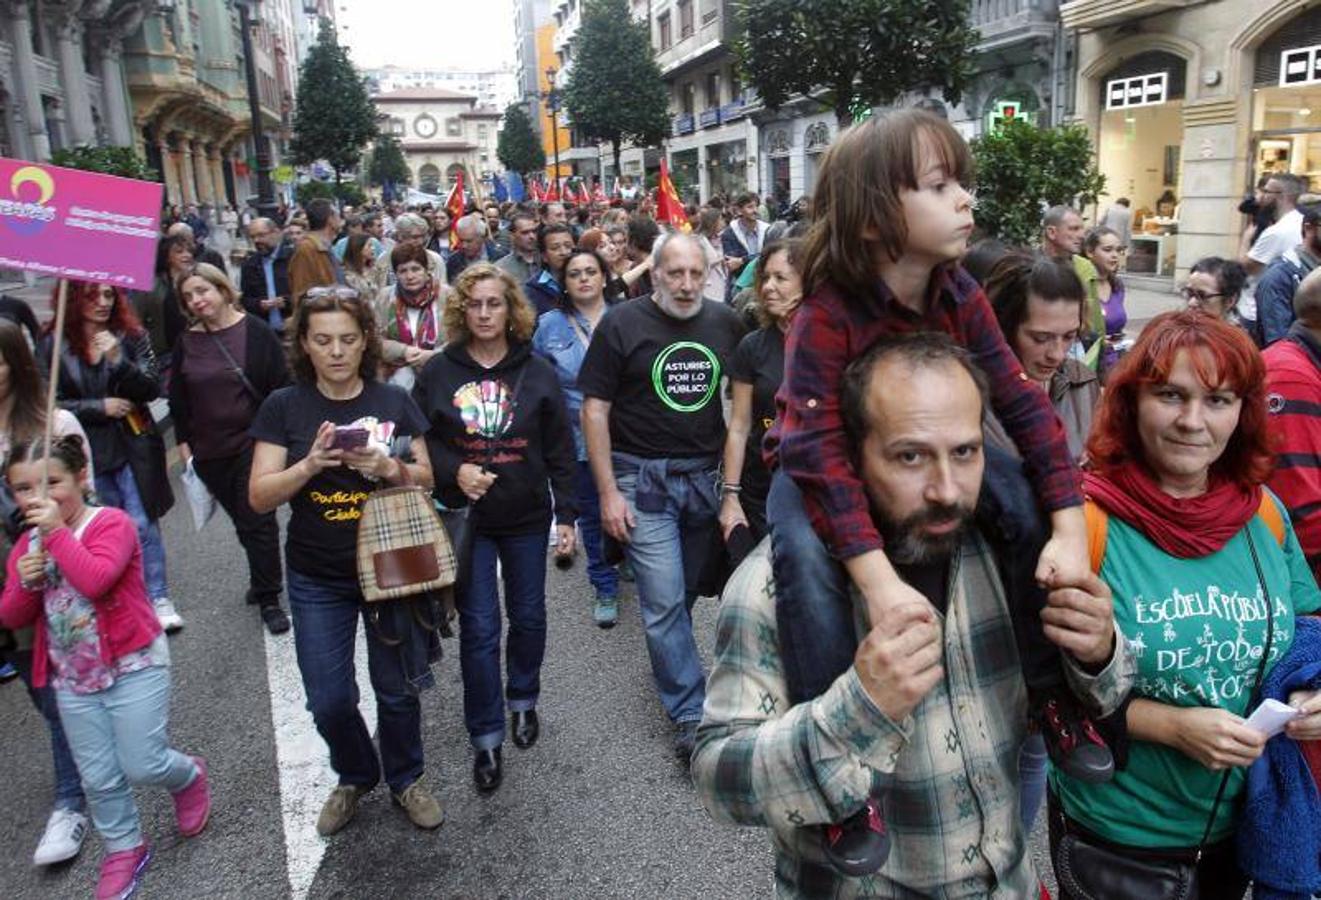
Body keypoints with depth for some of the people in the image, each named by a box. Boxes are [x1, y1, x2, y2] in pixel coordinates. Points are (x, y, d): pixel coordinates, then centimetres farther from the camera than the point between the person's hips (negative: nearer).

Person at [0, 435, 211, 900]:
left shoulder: (111, 522, -15)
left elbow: (95, 580, -31)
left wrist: (57, 531, -27)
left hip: (134, 666, -6)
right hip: (73, 680, 6)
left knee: (143, 767, -1)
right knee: (98, 778, 13)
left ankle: (190, 776, 32)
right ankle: (124, 849, 33)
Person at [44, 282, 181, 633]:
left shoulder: (132, 336, -1)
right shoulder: (54, 345, -2)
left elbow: (152, 389, -7)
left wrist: (119, 361, -22)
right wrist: (100, 407, -11)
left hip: (134, 447, 0)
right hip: (88, 453, 1)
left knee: (142, 525, 0)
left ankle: (159, 599, 8)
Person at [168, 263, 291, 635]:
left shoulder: (256, 333, -5)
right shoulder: (186, 343, 6)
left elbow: (280, 386, -4)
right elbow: (178, 397, 12)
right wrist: (183, 443, 7)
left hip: (253, 444, -4)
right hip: (210, 451, 4)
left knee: (258, 520, -4)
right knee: (242, 521, 11)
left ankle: (268, 598, 6)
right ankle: (264, 580, 29)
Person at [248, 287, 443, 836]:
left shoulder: (394, 401, -1)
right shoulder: (283, 407, -3)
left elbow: (426, 480, 2)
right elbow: (260, 497, -7)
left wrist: (392, 468, -19)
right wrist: (310, 464, -24)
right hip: (317, 578, 0)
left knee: (397, 689, 9)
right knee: (328, 699, 6)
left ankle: (406, 779, 35)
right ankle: (355, 776, 35)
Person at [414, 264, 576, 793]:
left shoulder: (536, 372, -2)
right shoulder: (438, 372, -3)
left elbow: (560, 449, 0)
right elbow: (419, 442, 1)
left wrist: (566, 513, -3)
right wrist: (454, 471, -18)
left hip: (527, 516, 1)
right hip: (466, 518, -1)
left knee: (528, 616, 14)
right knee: (478, 627, 2)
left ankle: (523, 700, 39)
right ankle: (486, 737, 16)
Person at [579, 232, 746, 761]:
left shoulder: (725, 323, 4)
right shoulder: (622, 324, -6)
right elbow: (594, 408, -6)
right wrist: (608, 492, -10)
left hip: (708, 475, 3)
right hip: (644, 477, -3)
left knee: (687, 593, 14)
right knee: (664, 600, -4)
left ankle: (670, 672, 37)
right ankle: (690, 715, 8)